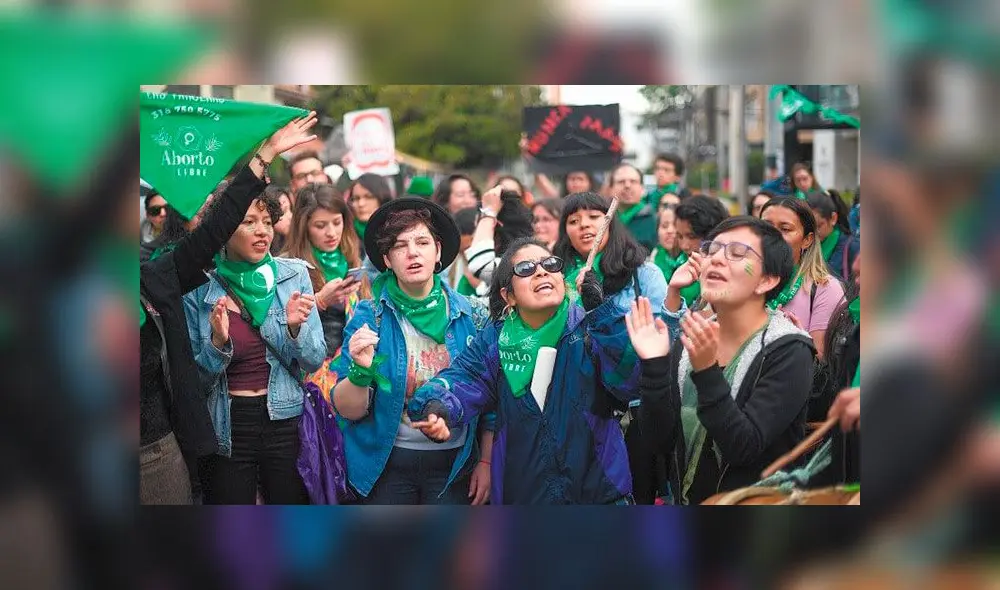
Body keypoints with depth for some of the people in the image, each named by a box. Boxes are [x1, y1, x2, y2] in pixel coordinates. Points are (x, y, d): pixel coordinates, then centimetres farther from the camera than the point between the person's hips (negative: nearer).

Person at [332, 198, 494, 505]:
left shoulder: (472, 316, -3)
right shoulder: (368, 317, -7)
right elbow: (348, 410, -8)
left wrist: (486, 462, 1)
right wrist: (360, 371, -26)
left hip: (453, 464, 1)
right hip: (386, 464, -1)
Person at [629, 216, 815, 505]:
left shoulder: (789, 353, -17)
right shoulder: (689, 342, -3)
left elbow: (744, 447, -25)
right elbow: (662, 440, -8)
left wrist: (706, 372, -33)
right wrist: (653, 366, -19)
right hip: (685, 498, 5)